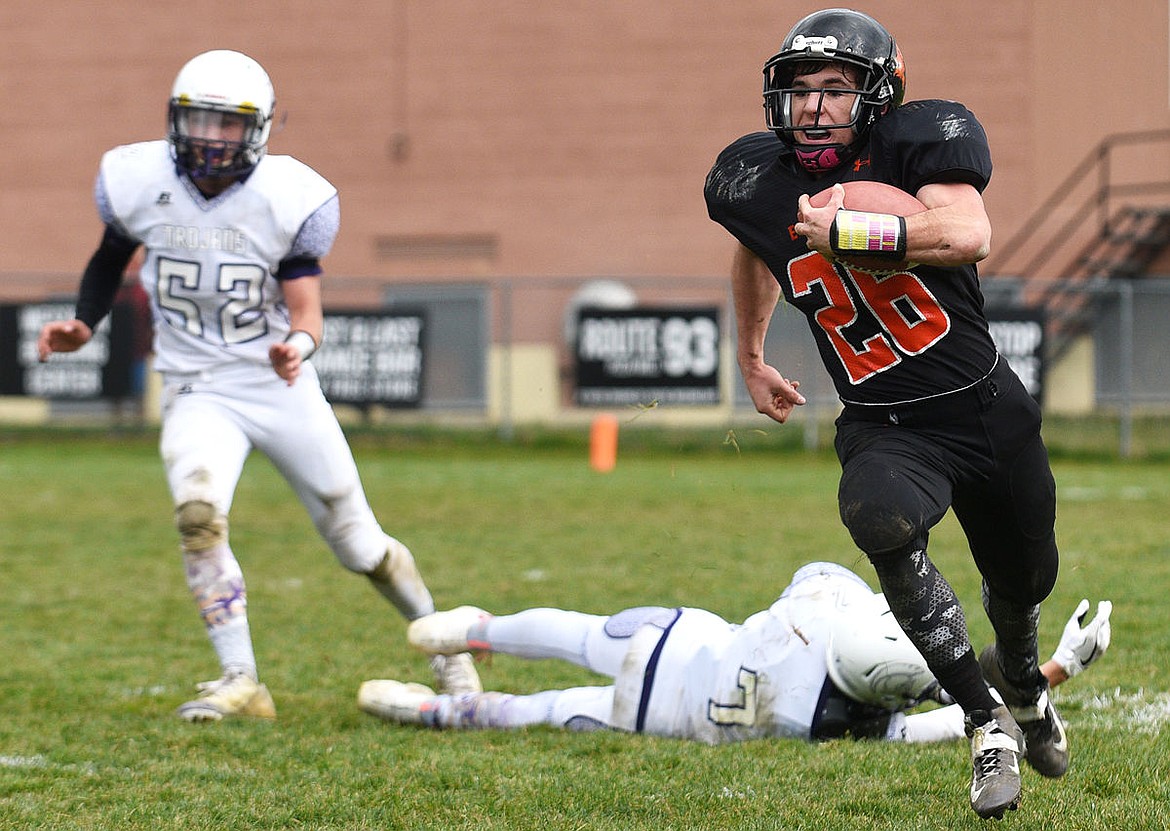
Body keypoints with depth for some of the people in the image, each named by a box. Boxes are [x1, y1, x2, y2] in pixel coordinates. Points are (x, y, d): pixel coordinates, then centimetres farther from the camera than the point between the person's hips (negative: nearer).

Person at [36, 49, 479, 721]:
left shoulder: (291, 200, -14)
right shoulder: (138, 182, -7)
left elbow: (305, 306, -15)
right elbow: (112, 257, 13)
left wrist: (298, 344, -38)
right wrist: (83, 326, -2)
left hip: (281, 387, -1)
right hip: (198, 391, 1)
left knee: (359, 544, 7)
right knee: (199, 514, -28)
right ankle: (241, 683, -22)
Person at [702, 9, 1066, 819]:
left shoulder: (919, 139, -16)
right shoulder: (756, 179, -5)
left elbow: (970, 236, -35)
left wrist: (847, 231, -35)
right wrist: (750, 359, 30)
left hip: (988, 409, 0)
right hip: (886, 427, 0)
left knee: (1025, 583, 18)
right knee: (880, 517, -34)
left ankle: (1023, 683, 59)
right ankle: (989, 724, -20)